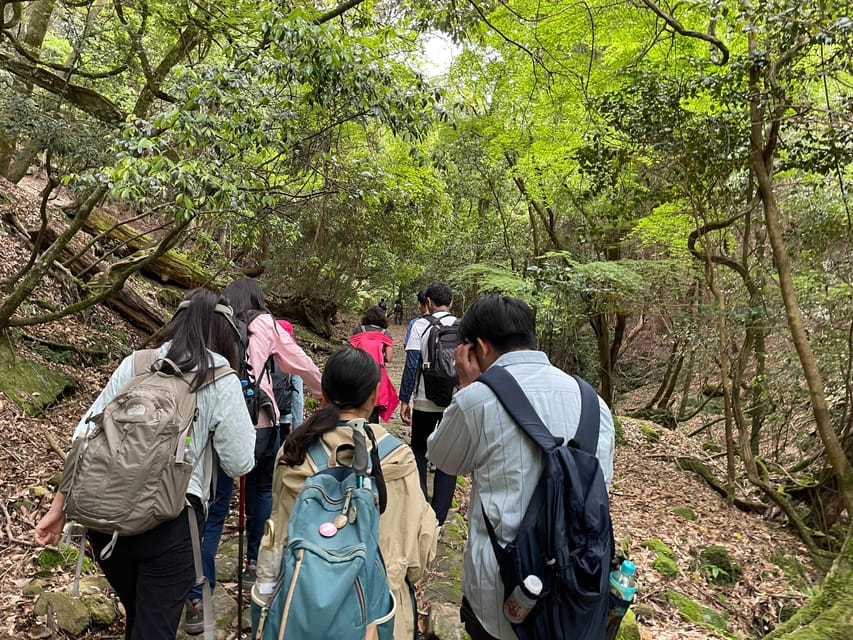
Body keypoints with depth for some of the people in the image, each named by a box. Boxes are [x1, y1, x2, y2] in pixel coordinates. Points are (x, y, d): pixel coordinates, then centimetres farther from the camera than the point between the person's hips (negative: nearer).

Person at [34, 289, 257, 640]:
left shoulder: (133, 365, 6)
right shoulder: (222, 383, -4)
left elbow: (85, 435, 5)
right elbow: (239, 465, -2)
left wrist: (60, 507, 10)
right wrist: (242, 422, 15)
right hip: (170, 519, -5)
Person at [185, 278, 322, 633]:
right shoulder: (265, 325, 3)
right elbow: (302, 365, 10)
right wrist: (326, 392, 26)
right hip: (260, 425, -1)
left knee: (214, 509, 6)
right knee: (260, 490, 24)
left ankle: (197, 599, 3)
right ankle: (255, 563, 37)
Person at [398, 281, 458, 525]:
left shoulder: (420, 325, -5)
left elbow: (412, 365, -9)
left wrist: (404, 400, -4)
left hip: (425, 402, -2)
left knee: (418, 453, 16)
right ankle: (438, 518, 12)